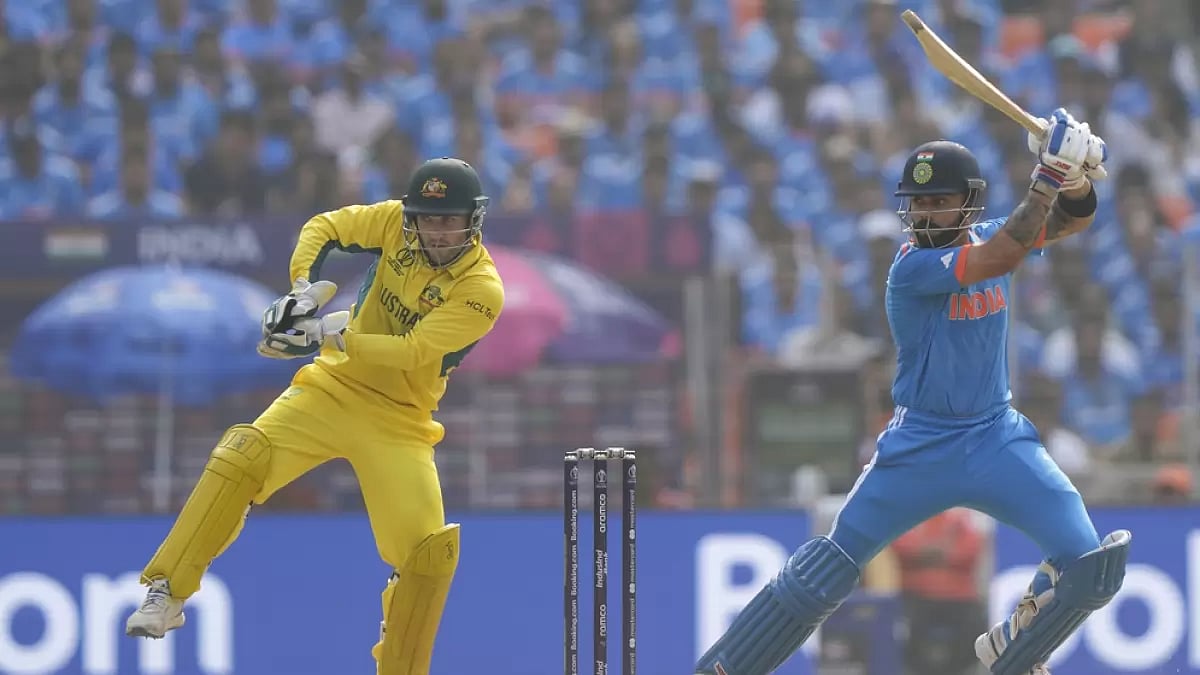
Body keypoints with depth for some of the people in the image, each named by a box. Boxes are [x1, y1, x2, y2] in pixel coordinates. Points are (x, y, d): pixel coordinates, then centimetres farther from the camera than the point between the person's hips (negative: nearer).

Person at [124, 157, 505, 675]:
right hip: (334, 386, 2)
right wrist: (303, 287, -15)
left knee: (429, 551, -13)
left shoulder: (482, 290, -17)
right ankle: (166, 594, -19)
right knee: (242, 457, -23)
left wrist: (333, 335, -32)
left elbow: (414, 350, -26)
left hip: (399, 420, -2)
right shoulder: (396, 221, -5)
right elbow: (323, 228, 4)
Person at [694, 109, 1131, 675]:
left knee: (1087, 564, -10)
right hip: (919, 447, -4)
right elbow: (1001, 258, -29)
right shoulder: (913, 266, -17)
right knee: (823, 574, 0)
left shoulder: (985, 238, 2)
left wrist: (1077, 175, -21)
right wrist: (1047, 175, -32)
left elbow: (1073, 219, 1)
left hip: (996, 437, 4)